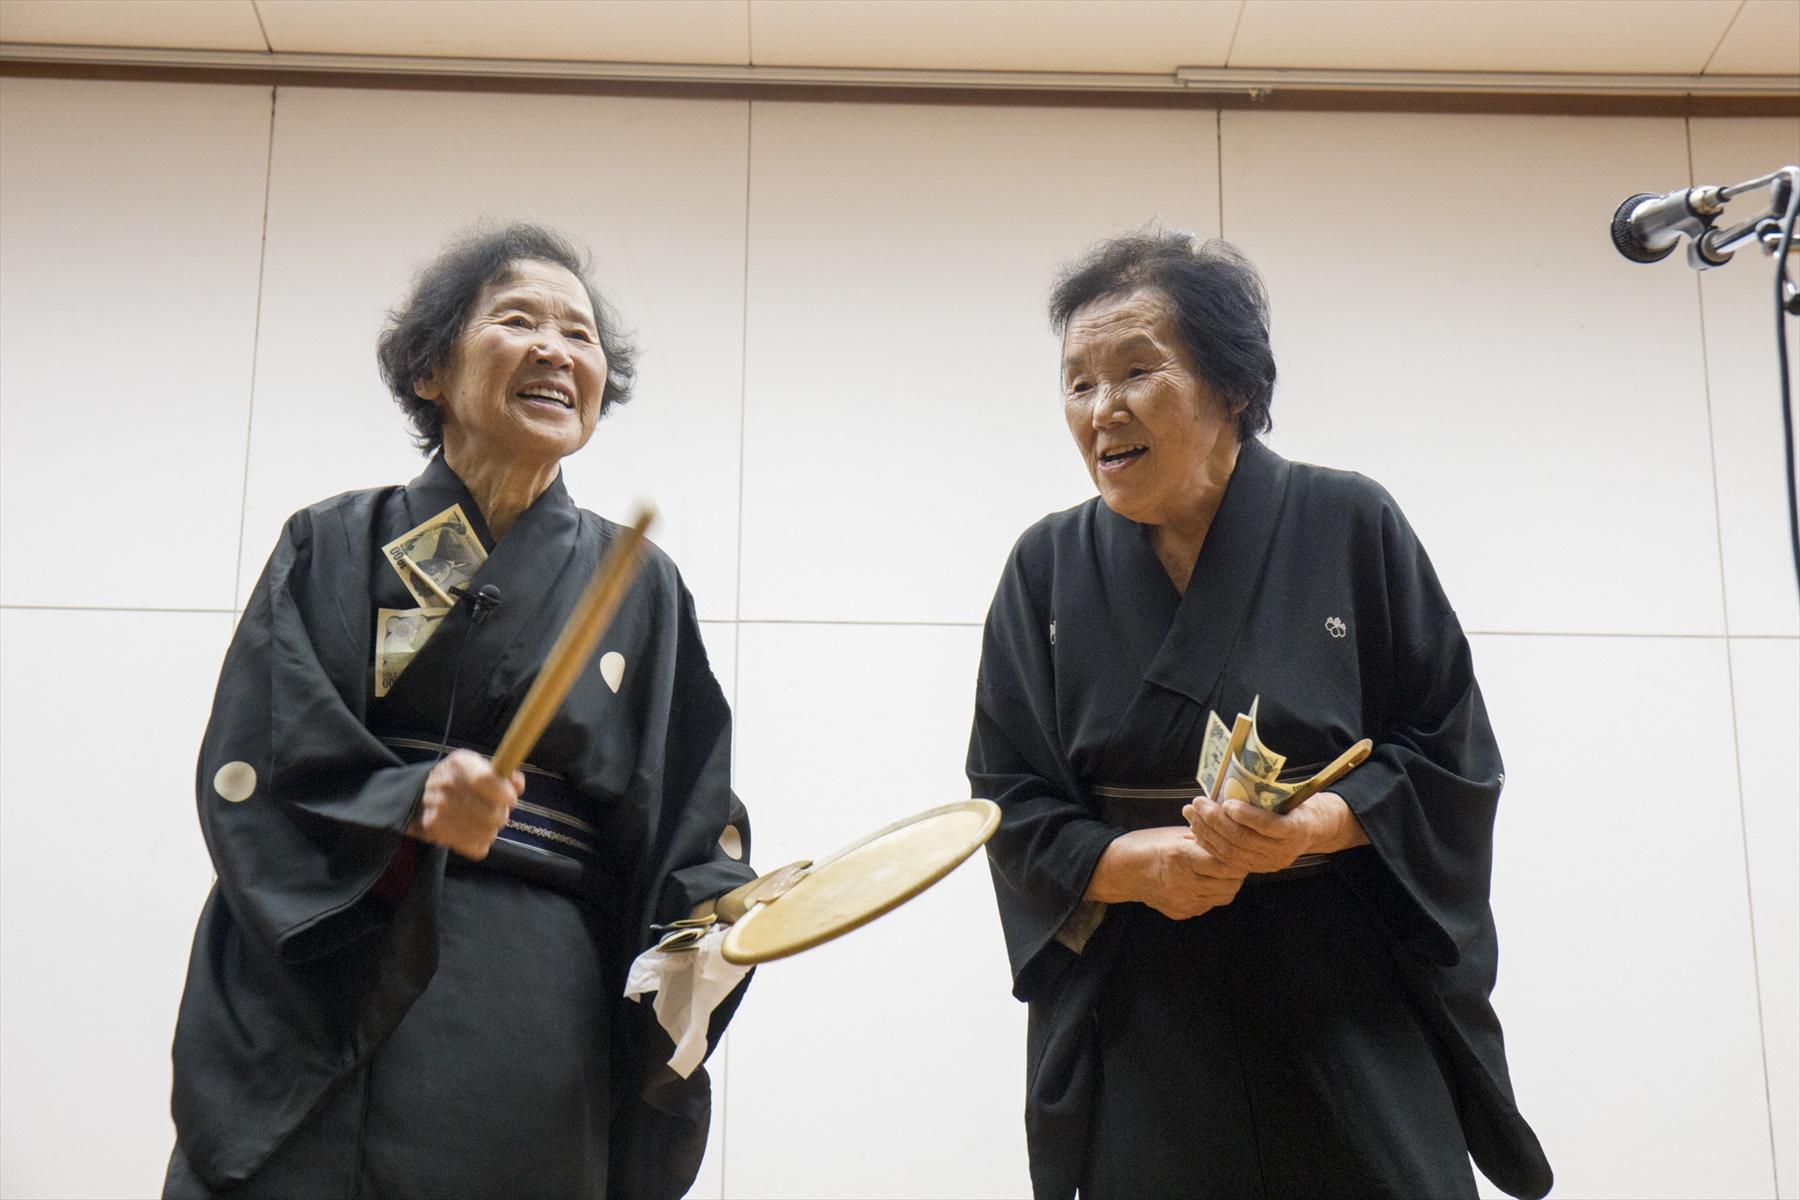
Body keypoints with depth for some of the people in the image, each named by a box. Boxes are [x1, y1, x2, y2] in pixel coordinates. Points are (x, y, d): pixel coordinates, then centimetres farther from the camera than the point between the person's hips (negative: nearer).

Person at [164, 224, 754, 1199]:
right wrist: (405, 805, -19)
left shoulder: (639, 584, 11)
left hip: (533, 1027, 1)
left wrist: (713, 934, -14)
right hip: (319, 1003, -1)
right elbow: (248, 771, -2)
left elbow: (689, 830, 6)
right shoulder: (335, 545, 8)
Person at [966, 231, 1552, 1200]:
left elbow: (1452, 755, -2)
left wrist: (1317, 825, -20)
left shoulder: (1351, 528, -3)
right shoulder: (1047, 569, 2)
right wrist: (1132, 861, -17)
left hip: (1354, 1007, -1)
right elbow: (1009, 799, 2)